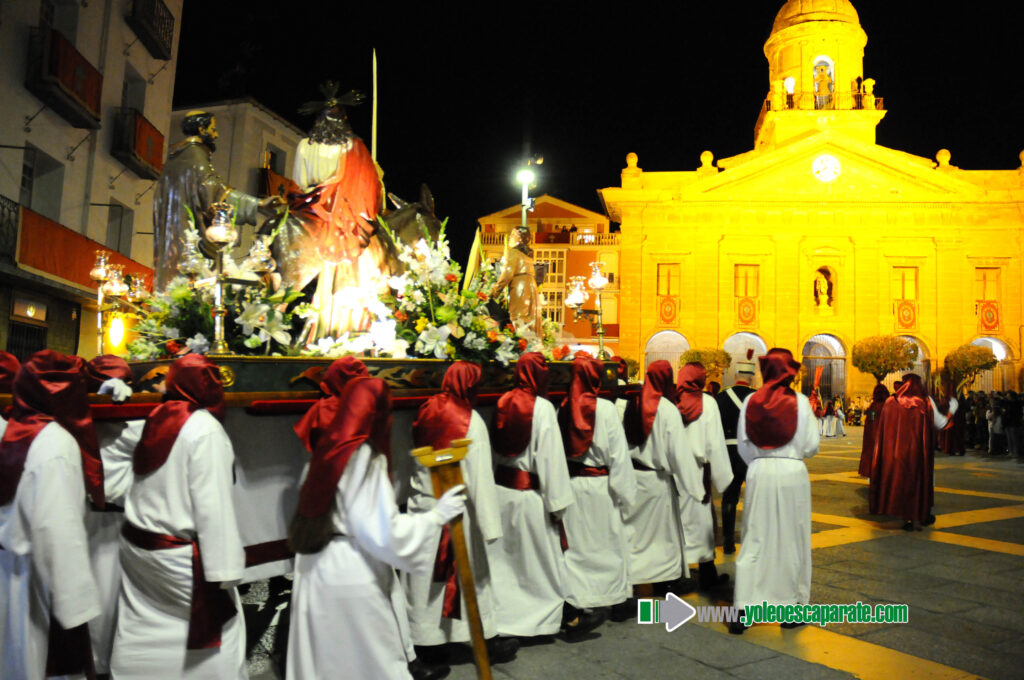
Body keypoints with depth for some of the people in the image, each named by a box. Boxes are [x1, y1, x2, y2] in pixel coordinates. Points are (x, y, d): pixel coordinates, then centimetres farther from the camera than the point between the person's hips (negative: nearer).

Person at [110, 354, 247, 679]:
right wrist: (222, 574, -18)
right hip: (178, 556, -8)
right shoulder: (205, 428, -18)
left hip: (137, 545, 8)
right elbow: (213, 506, -21)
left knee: (144, 640, 17)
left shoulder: (155, 421, 4)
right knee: (219, 634, 4)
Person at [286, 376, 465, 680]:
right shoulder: (364, 457, -19)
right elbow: (382, 532, -22)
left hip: (317, 570, 8)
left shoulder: (328, 450, 5)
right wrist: (436, 515, -14)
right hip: (352, 577, -8)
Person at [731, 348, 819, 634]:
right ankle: (792, 604, 22)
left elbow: (742, 443, 1)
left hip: (759, 473, 2)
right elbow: (811, 445, -1)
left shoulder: (751, 402, -2)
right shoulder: (799, 402, -6)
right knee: (791, 540, 11)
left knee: (755, 540, 7)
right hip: (792, 472, -1)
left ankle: (743, 609, 7)